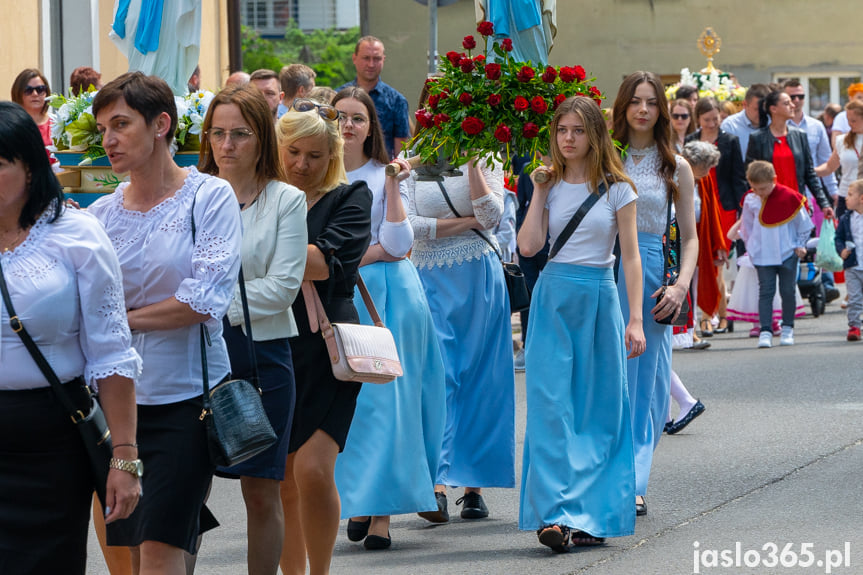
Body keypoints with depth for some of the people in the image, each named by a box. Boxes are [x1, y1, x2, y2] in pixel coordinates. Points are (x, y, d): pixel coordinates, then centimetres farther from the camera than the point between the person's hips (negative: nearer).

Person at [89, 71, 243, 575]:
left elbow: (206, 301, -12)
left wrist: (122, 319, -6)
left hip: (185, 396, -4)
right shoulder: (101, 213, 8)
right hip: (119, 397, 4)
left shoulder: (210, 197, -3)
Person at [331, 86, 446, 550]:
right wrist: (376, 250, -6)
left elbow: (399, 246, -5)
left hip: (387, 297, -1)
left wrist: (392, 186, -10)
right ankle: (355, 503, 5)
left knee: (383, 398, -7)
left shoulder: (385, 176, 5)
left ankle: (382, 510, -8)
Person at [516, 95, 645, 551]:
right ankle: (554, 513, -14)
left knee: (598, 409, 1)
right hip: (553, 298, 1)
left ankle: (589, 515, 6)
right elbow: (529, 245, -3)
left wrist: (635, 319, -6)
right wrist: (539, 191, -2)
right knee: (550, 404, -9)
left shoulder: (617, 189, 1)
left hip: (599, 299, -1)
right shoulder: (551, 186, 8)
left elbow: (630, 256, 0)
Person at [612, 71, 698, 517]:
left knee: (647, 385, 1)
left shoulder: (675, 168, 10)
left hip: (651, 277, 1)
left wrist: (681, 286, -4)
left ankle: (632, 485, 6)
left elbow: (689, 236, 11)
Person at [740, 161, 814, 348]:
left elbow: (803, 224, 2)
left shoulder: (789, 197, -10)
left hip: (788, 253, -1)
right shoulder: (750, 201, -2)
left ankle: (787, 329, 18)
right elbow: (747, 227, 13)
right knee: (766, 292, -4)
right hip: (763, 255, 1)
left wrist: (799, 245, 3)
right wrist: (752, 247, 9)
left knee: (788, 291, 5)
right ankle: (765, 331, -4)